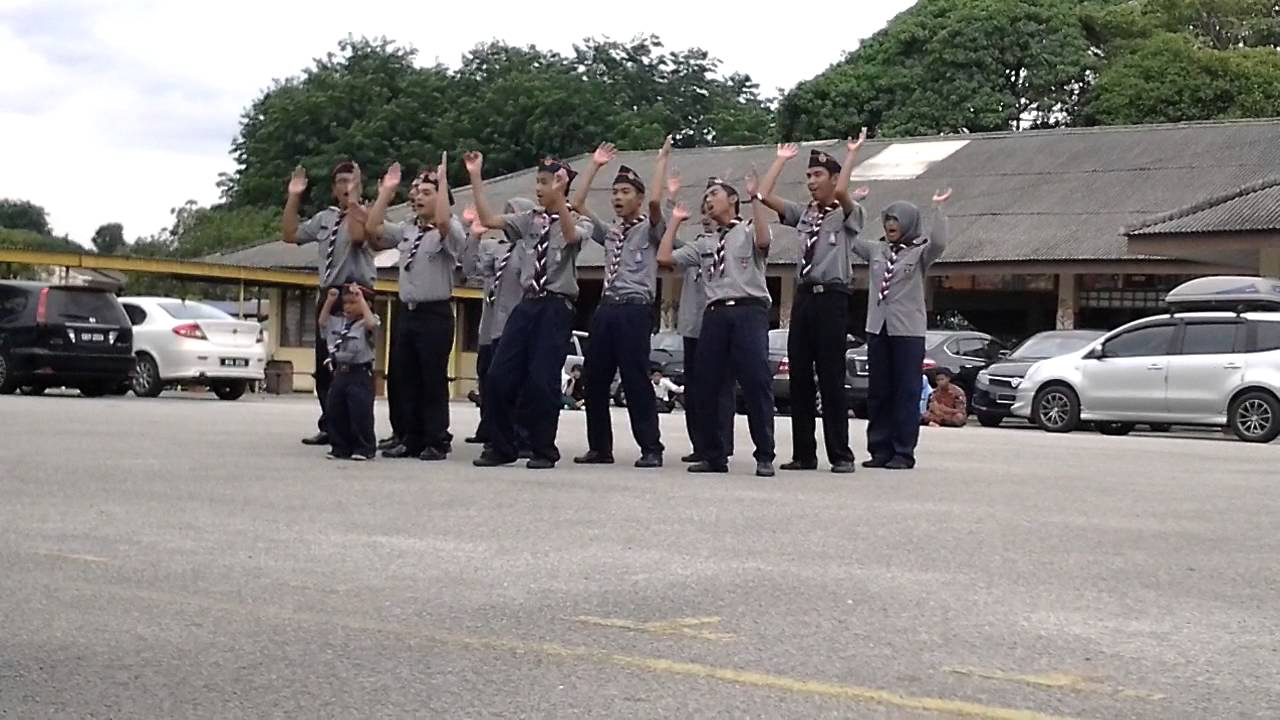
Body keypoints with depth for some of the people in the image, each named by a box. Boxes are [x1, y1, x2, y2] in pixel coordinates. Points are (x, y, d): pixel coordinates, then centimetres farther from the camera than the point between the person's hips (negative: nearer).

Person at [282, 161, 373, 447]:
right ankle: (330, 428, 17)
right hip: (328, 296, 7)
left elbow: (357, 236, -23)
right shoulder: (324, 218, 18)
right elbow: (290, 235, 18)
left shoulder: (365, 215, -2)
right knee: (325, 367, 9)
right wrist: (294, 197, 12)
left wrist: (353, 199, -23)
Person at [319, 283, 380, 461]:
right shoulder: (339, 322, 13)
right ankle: (340, 447, 16)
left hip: (360, 373, -7)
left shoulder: (365, 324, -7)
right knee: (335, 411, 8)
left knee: (360, 412, -8)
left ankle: (364, 448, 0)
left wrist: (361, 299, -22)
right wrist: (329, 300, 11)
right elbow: (323, 321, 22)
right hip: (340, 372, 7)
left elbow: (371, 324, -28)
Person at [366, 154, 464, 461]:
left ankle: (437, 442, 3)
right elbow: (372, 229, 8)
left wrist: (443, 180, -22)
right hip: (406, 311, 7)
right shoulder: (405, 231, 15)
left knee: (433, 379, -3)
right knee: (405, 378, 9)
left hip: (435, 313, -7)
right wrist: (386, 192, 6)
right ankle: (411, 439, 16)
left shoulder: (451, 232, -5)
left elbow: (443, 222, -27)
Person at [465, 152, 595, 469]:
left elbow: (570, 236, -24)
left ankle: (544, 450, 9)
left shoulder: (579, 222, -1)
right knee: (501, 374, 1)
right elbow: (488, 220, 6)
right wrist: (476, 178, 1)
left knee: (542, 379, -6)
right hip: (528, 303, 5)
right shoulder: (529, 220, 12)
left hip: (556, 306, -5)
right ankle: (501, 447, 13)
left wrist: (558, 196, -35)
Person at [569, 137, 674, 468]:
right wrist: (595, 167, 17)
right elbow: (577, 204, 18)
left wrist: (662, 160, -7)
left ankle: (651, 449, -3)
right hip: (606, 308, 6)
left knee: (635, 381, -8)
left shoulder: (649, 230, 4)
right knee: (595, 381, 5)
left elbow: (655, 202, -16)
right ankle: (600, 447, 13)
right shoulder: (609, 233, 20)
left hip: (635, 309, -6)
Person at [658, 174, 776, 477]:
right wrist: (675, 221, 21)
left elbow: (763, 241, -15)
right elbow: (664, 258, 17)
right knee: (707, 385, 3)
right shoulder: (705, 244, 24)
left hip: (749, 310, -5)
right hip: (715, 313, 6)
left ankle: (764, 456, -7)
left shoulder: (749, 231, 10)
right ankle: (714, 455, 12)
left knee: (756, 383, -11)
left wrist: (755, 197, -13)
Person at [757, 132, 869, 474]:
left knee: (831, 378, -5)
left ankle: (841, 455, 1)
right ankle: (803, 453, 10)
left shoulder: (848, 214, 1)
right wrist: (781, 160, 14)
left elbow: (842, 192, -22)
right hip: (803, 296, 6)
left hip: (831, 298, -6)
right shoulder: (803, 213, 16)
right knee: (799, 378, 5)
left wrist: (852, 153, -12)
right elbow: (765, 195, 8)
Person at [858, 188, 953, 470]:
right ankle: (880, 449, 12)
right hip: (877, 329, 5)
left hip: (909, 332, -5)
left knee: (906, 394, -2)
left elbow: (939, 242, -20)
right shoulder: (876, 249, 12)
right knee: (878, 393, 6)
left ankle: (903, 452, 1)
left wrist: (937, 208, -19)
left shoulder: (920, 252, -1)